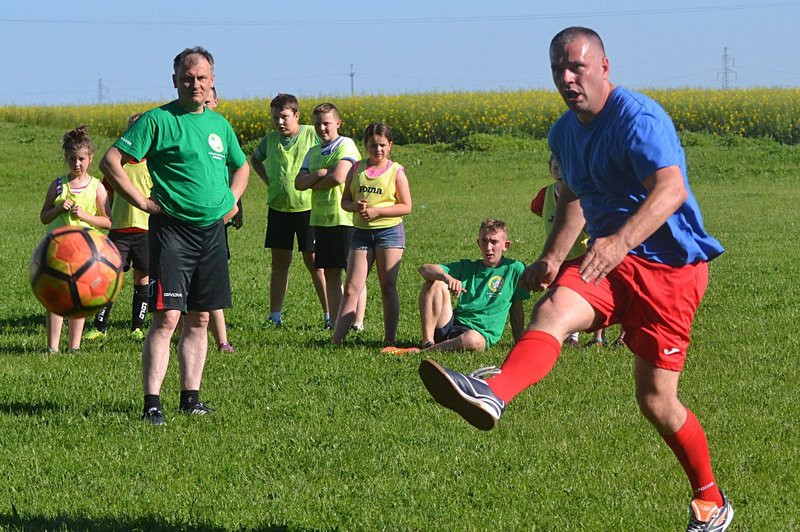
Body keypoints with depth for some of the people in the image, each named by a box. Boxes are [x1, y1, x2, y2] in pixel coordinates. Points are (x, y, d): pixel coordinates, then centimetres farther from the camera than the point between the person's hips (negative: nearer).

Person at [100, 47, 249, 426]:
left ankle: (191, 398, 16)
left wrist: (232, 200, 15)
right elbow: (111, 162, -10)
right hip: (172, 228, -6)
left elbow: (241, 167, 32)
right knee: (167, 317, -13)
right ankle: (152, 403, -13)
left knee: (199, 319, 9)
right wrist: (141, 202, -12)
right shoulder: (159, 121, -6)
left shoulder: (219, 124, 14)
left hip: (212, 230, 6)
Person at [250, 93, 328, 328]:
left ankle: (329, 314, 4)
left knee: (314, 262, -2)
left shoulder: (313, 135, -7)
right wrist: (266, 178, 9)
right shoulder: (271, 139, 5)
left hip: (308, 208, -4)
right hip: (278, 209, 4)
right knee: (279, 262, 8)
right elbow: (255, 158, 25)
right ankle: (275, 315, 14)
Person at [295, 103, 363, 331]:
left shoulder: (345, 145, -6)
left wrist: (314, 184, -3)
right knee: (330, 274, 10)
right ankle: (335, 322, 15)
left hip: (345, 218, -7)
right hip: (321, 219, 7)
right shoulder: (313, 152, 15)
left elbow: (338, 177, -19)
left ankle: (357, 322, -3)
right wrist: (319, 174, -12)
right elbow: (299, 183, 5)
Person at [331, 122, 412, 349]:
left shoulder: (396, 172, -2)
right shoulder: (356, 169, 7)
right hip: (361, 232, 3)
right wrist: (356, 206, -13)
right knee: (351, 288, -2)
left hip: (389, 230, -3)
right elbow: (345, 201, 10)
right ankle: (337, 339, -3)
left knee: (388, 288, 2)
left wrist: (377, 211, -15)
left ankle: (390, 340, 7)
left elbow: (406, 207, -4)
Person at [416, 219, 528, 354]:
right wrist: (446, 277, -19)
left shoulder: (514, 269, 5)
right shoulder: (467, 267, 14)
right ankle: (427, 343, -19)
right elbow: (424, 269, 2)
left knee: (473, 339, -42)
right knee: (435, 283, -14)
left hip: (481, 334, -4)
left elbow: (517, 309, 9)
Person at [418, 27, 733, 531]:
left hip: (671, 266, -6)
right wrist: (553, 257, 18)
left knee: (656, 401, -2)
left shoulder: (638, 118, -18)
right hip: (613, 260, 6)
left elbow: (671, 189, -34)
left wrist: (620, 242, -49)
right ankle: (492, 395, -53)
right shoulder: (565, 133, 10)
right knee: (554, 307, -26)